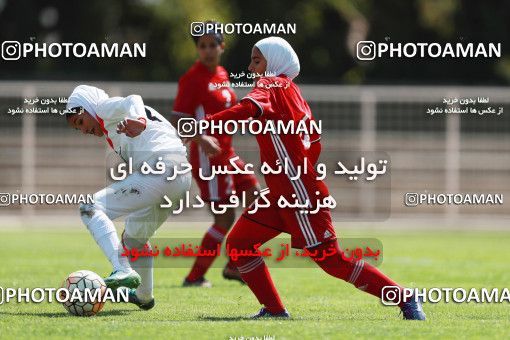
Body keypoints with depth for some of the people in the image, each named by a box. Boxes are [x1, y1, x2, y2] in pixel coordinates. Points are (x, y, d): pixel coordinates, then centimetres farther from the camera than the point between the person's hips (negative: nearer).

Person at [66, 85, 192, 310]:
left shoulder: (107, 108, 6)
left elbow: (132, 101, -18)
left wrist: (138, 121, -39)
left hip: (158, 172, -10)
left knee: (90, 209, -14)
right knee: (134, 237, 31)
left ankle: (123, 272, -29)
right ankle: (144, 296, 47)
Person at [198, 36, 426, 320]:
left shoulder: (272, 85, -9)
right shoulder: (292, 91, 16)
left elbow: (247, 110, -30)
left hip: (300, 194, -9)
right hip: (282, 195, 9)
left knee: (331, 260, -8)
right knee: (238, 243, 5)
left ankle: (406, 299, -3)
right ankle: (274, 310, 6)